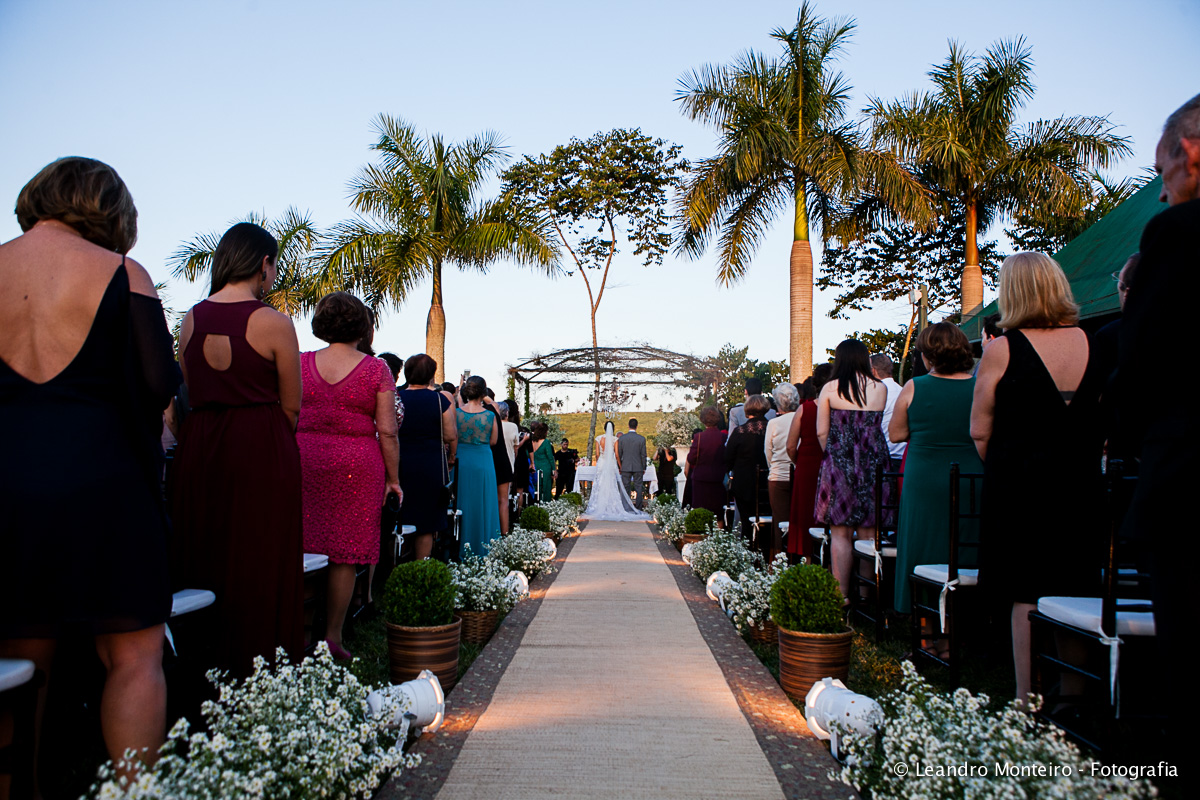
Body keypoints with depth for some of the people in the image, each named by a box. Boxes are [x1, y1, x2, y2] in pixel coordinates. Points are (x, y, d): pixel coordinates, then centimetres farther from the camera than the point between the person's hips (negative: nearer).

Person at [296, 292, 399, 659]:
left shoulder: (301, 363, 7)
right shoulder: (376, 369, -2)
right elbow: (387, 430, -5)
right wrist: (393, 477, 2)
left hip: (304, 459, 3)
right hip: (356, 464, -3)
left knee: (302, 549, 8)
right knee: (344, 555, 3)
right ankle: (332, 638, 9)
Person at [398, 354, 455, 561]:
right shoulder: (441, 400, -6)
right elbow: (451, 436, -5)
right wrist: (451, 456, 12)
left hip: (400, 466, 2)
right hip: (431, 467, -2)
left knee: (397, 522, 14)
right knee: (425, 523, 7)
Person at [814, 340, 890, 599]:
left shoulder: (830, 388, -2)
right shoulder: (880, 389, 4)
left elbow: (821, 432, -2)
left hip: (839, 463, -2)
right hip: (873, 465, 2)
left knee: (840, 534, 2)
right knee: (869, 534, 7)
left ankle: (842, 596, 2)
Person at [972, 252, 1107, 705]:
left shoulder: (1002, 349, -10)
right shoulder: (1093, 343, 1)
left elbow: (979, 430, -6)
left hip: (1018, 485, -4)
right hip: (1081, 485, 4)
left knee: (1025, 598, 4)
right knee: (1076, 597, 13)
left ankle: (1027, 702, 11)